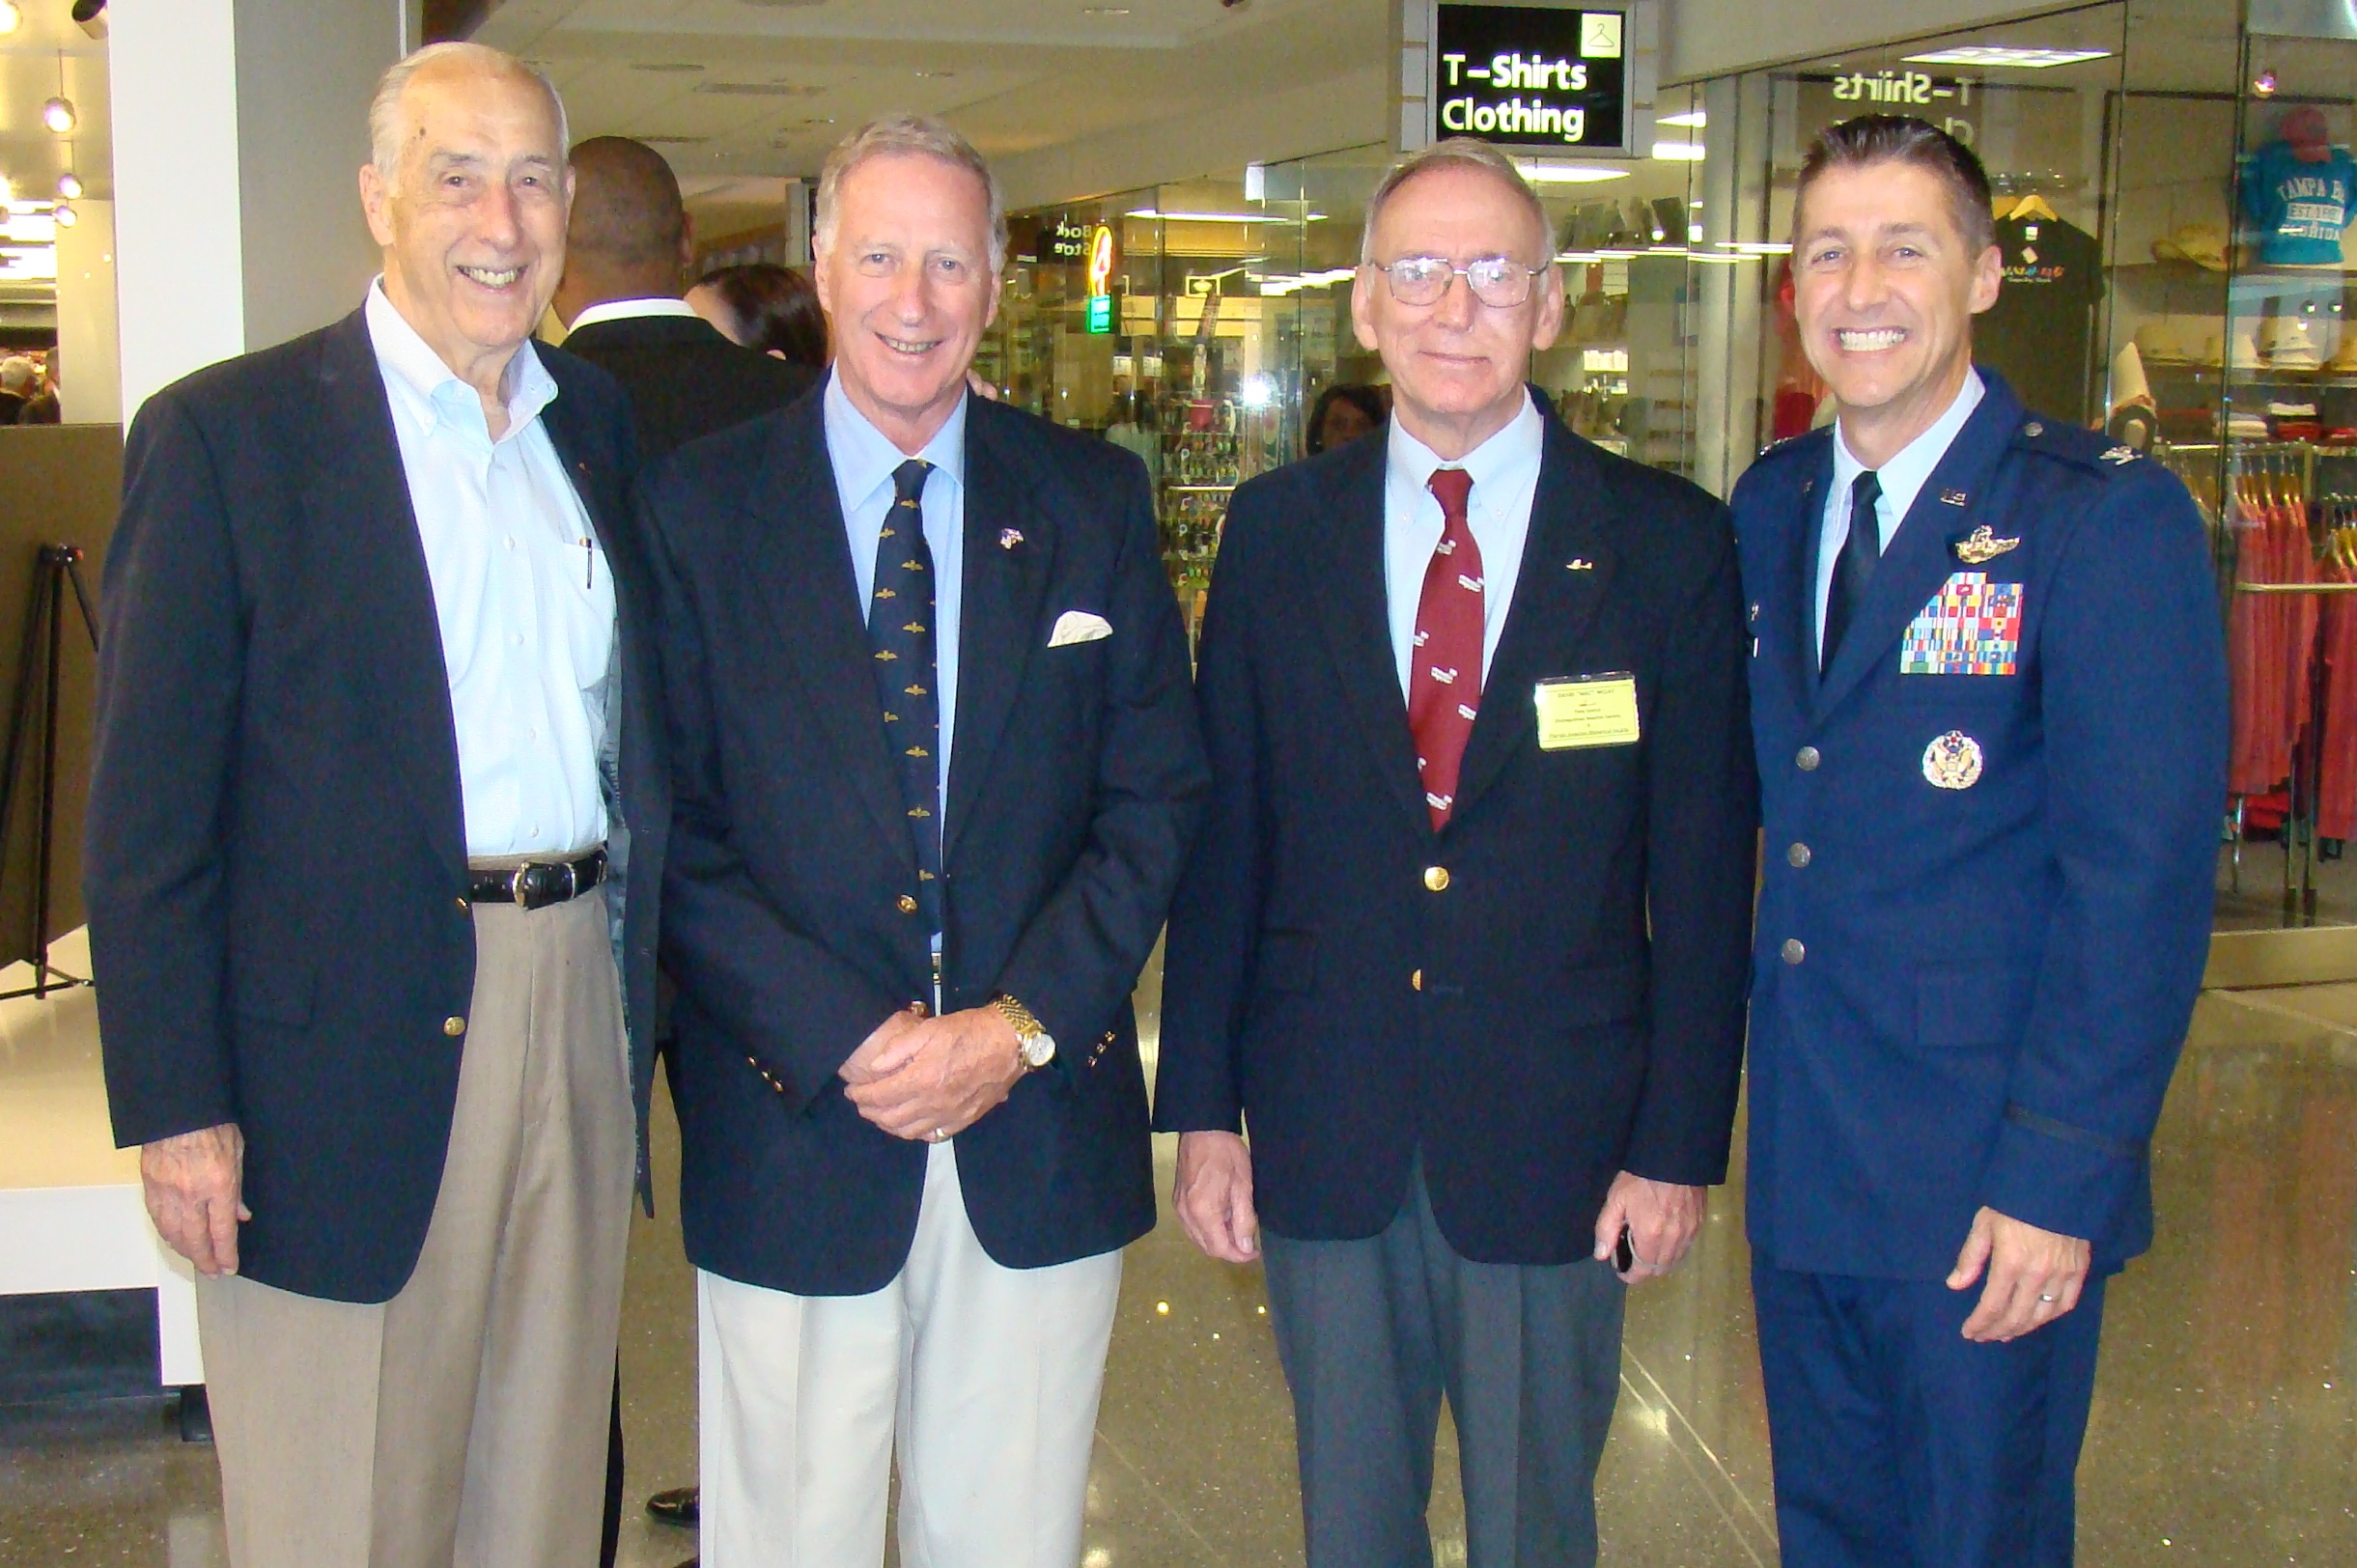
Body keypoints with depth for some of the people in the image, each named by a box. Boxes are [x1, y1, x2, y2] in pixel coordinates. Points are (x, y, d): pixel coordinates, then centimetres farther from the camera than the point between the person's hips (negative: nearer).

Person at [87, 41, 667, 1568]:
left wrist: (641, 1006, 10)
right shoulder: (228, 434, -6)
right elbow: (148, 806, -8)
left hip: (578, 999, 5)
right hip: (349, 1044, -5)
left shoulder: (600, 424, 11)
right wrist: (173, 1102, -12)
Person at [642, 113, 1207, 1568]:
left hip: (1043, 1131, 2)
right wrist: (846, 1041, -13)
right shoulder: (701, 507, 0)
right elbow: (673, 832, -4)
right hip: (795, 1131, -1)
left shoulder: (1094, 500, 5)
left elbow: (1157, 796, 2)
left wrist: (1023, 1027, -9)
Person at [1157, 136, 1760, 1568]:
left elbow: (1704, 876, -2)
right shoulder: (1279, 532, 3)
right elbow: (1221, 840, 4)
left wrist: (1679, 1143, -5)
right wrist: (1203, 1110, 1)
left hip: (1553, 1139, -1)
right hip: (1321, 1133, 2)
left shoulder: (1668, 545, -3)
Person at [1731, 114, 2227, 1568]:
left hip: (1992, 1178, -5)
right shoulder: (1770, 507, 8)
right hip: (1800, 1160, 6)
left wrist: (2059, 1178, -18)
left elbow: (2143, 875, -15)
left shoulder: (2107, 516, -11)